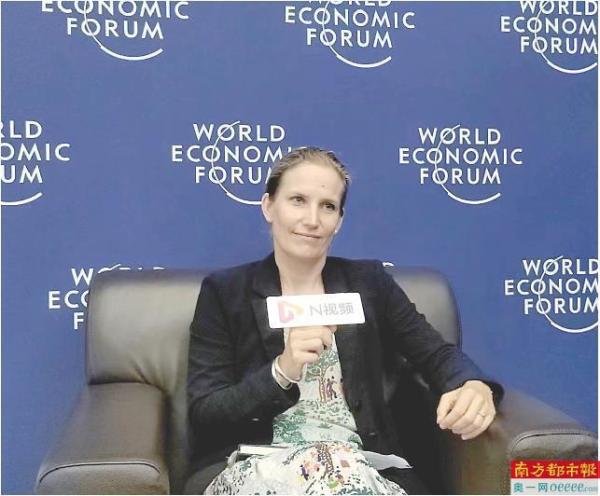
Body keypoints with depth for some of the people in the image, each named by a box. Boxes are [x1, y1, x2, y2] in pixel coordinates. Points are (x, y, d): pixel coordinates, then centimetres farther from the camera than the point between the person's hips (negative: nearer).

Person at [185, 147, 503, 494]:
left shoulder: (369, 282, 13)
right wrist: (282, 371, -18)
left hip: (363, 464, 2)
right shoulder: (224, 291, 5)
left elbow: (438, 354, 8)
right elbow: (202, 416, -1)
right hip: (256, 466, -2)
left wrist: (474, 385, -16)